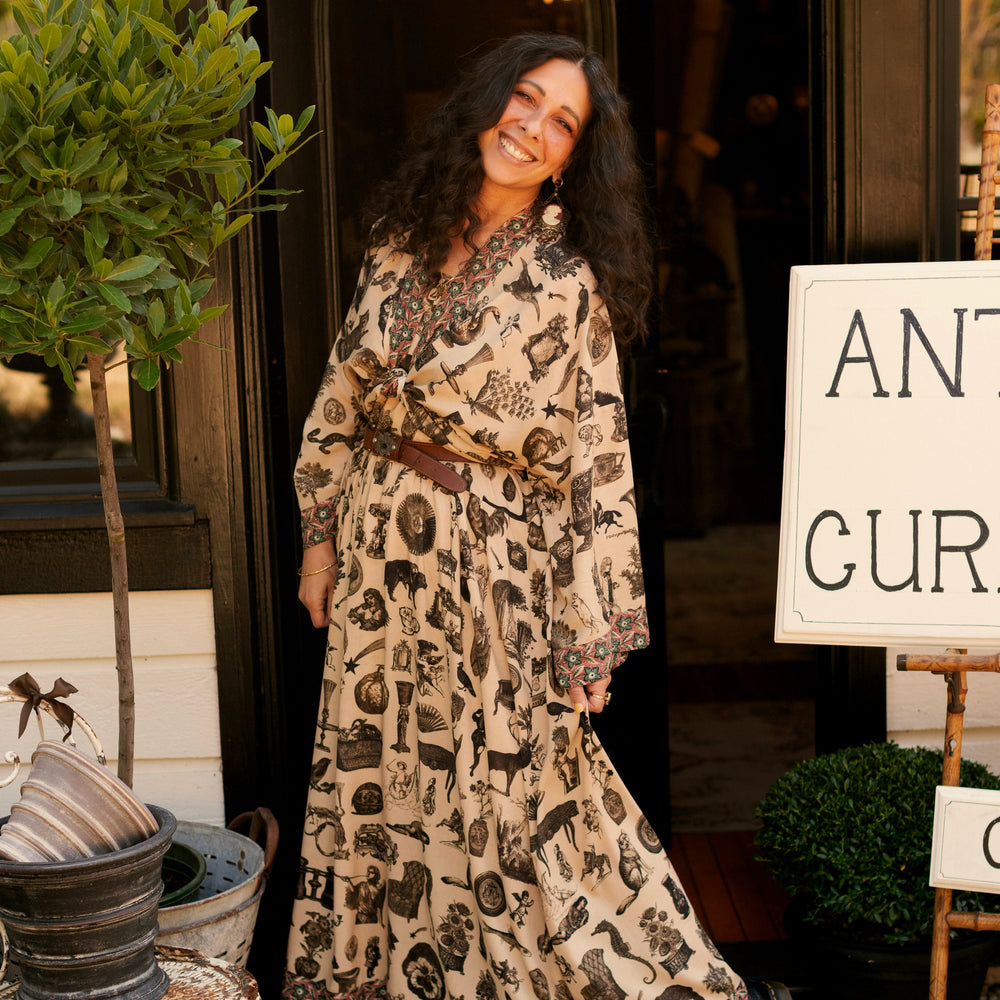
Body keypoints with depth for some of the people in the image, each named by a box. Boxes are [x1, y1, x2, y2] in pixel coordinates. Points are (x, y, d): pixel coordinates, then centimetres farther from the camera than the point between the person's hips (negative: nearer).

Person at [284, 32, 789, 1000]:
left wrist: (589, 635, -13)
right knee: (374, 776, 15)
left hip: (493, 557, -5)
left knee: (509, 785, 5)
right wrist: (321, 537, 10)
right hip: (380, 553, 5)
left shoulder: (568, 284, -10)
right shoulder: (400, 244, 4)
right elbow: (341, 398, 11)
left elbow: (595, 464, -11)